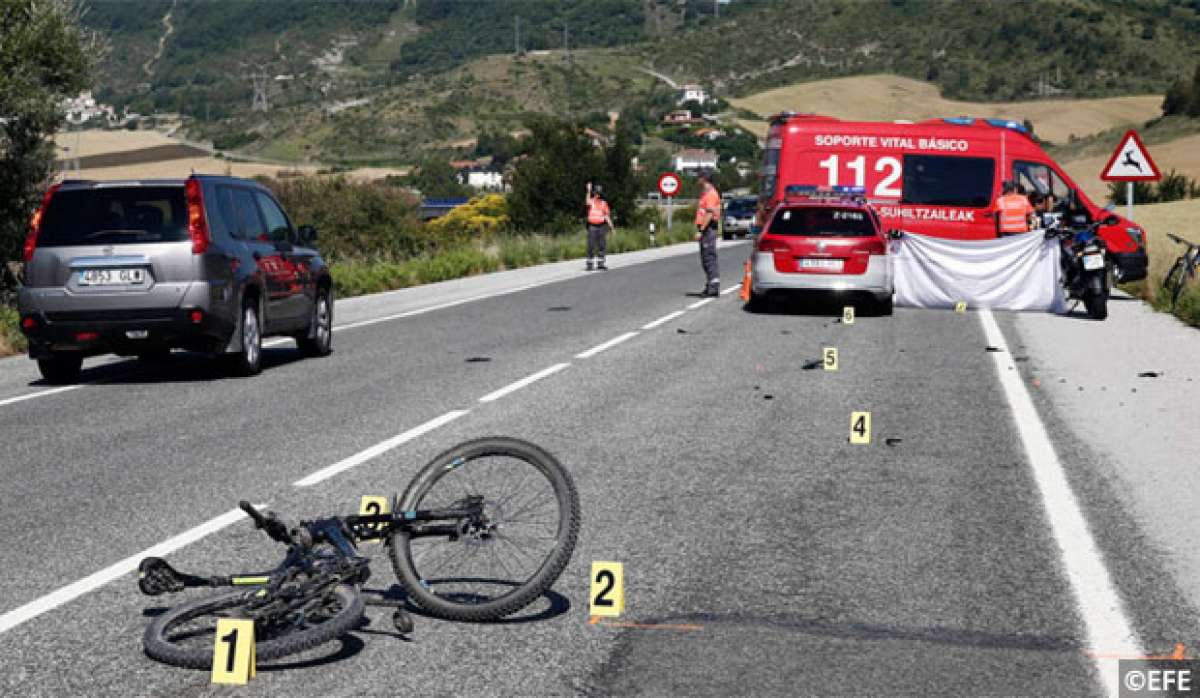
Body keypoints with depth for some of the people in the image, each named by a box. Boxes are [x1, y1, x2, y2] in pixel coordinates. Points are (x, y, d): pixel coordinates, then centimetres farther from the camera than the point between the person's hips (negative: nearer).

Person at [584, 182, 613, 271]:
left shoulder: (604, 203, 9)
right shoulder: (591, 201, 0)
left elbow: (607, 216, 12)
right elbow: (588, 202, -26)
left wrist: (611, 226, 7)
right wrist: (589, 191, -35)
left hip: (601, 226, 3)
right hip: (592, 226, -3)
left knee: (601, 246, 4)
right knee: (591, 246, -4)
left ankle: (600, 264, 10)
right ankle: (589, 265, 0)